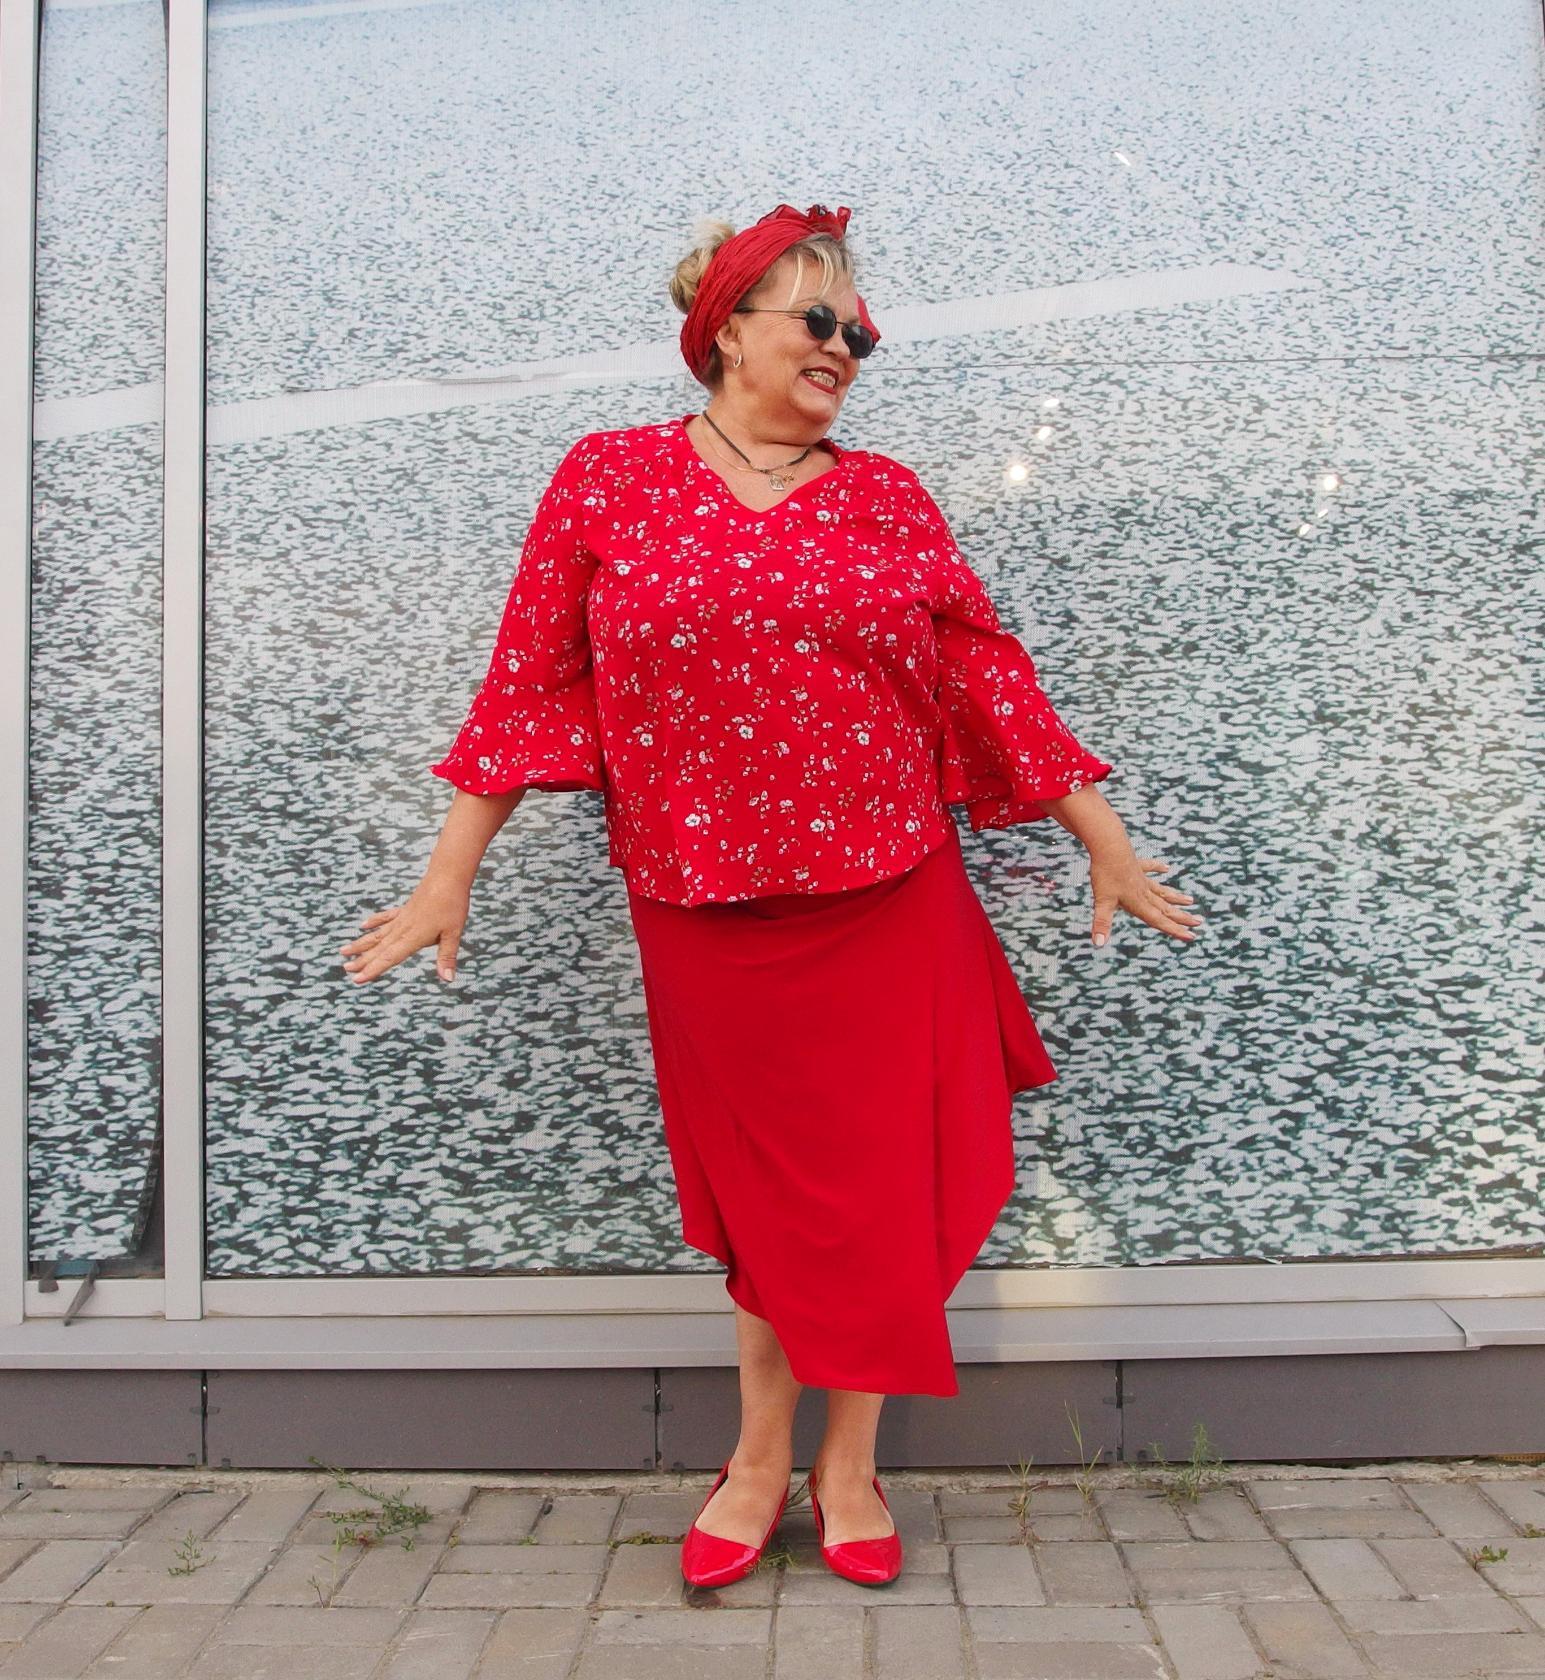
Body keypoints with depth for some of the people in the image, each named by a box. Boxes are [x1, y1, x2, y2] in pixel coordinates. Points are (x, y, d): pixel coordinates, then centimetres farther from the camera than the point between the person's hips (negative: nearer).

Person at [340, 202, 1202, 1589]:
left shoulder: (886, 496, 7)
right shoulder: (609, 479, 2)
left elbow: (989, 676, 8)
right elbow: (531, 684, 2)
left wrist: (1105, 841, 8)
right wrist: (451, 873, 1)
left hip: (887, 902, 1)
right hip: (703, 910, -1)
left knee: (876, 1176, 6)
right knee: (760, 1182, 12)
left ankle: (847, 1461, 27)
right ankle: (762, 1457, 31)